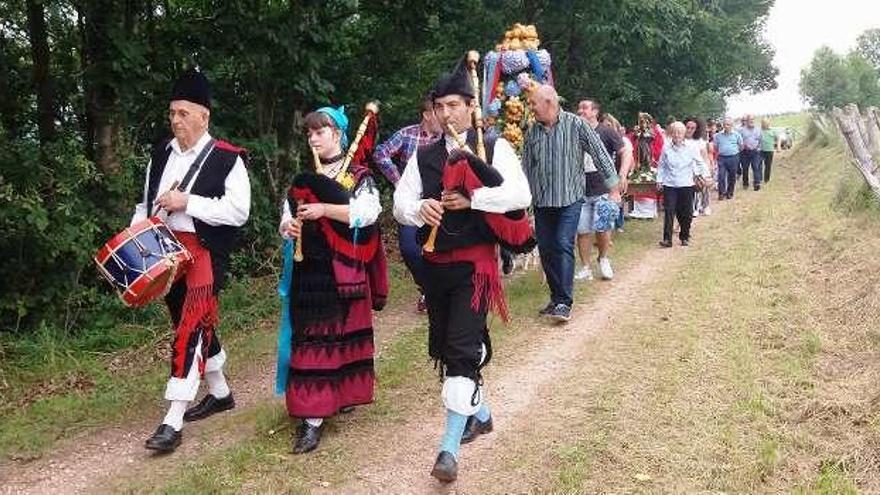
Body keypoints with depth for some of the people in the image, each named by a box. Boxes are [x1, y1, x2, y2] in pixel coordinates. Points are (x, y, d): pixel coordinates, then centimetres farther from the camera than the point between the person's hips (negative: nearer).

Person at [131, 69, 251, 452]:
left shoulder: (227, 158, -9)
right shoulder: (161, 154, 10)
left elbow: (239, 211, -16)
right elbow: (147, 202, 18)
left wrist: (187, 201, -20)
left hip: (204, 252, -7)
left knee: (191, 329, -9)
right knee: (195, 324, 16)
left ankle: (173, 423, -5)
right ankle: (220, 393, 34)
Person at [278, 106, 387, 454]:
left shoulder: (358, 175, 0)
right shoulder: (305, 178, 15)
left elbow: (368, 212, -17)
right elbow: (288, 213, 16)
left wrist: (324, 209, -22)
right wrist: (288, 226, -7)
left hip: (344, 268, -4)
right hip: (310, 268, 4)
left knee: (346, 330, 3)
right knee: (312, 337, 2)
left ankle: (345, 394, 17)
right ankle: (313, 416, 9)